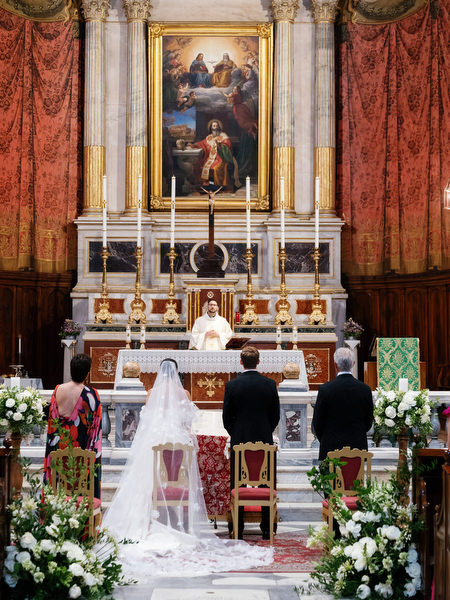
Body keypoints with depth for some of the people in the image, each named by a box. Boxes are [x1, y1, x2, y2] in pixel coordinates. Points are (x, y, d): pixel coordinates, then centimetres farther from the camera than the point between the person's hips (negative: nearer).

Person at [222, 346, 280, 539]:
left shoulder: (232, 385, -7)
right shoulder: (270, 384, -2)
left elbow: (227, 416, -2)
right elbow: (276, 415, 3)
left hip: (239, 442, -1)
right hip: (264, 442, 1)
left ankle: (238, 530, 6)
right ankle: (266, 529, 9)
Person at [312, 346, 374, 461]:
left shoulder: (325, 389, -9)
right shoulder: (365, 389, -1)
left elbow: (317, 423, -2)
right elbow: (368, 423, 7)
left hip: (331, 448, -3)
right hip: (358, 448, 3)